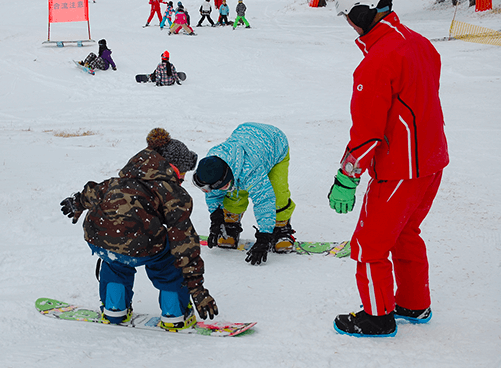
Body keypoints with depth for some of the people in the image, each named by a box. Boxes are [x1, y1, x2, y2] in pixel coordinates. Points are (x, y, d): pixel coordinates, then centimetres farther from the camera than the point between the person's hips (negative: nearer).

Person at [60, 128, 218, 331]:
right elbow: (184, 240, 5)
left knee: (115, 260, 39)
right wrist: (197, 288, 6)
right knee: (168, 260, 25)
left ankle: (113, 309, 43)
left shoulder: (128, 176, 26)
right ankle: (175, 316, 27)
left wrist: (79, 202, 65)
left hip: (96, 239, 6)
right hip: (137, 247, -6)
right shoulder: (174, 193, 9)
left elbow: (101, 189, 44)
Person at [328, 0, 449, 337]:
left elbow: (367, 131, -23)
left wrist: (346, 180, -15)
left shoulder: (378, 62, -24)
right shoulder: (421, 43, 3)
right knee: (405, 234, 25)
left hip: (398, 173, -9)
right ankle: (415, 305, 37)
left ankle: (379, 317, 19)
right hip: (432, 161, 9)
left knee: (369, 245, 7)